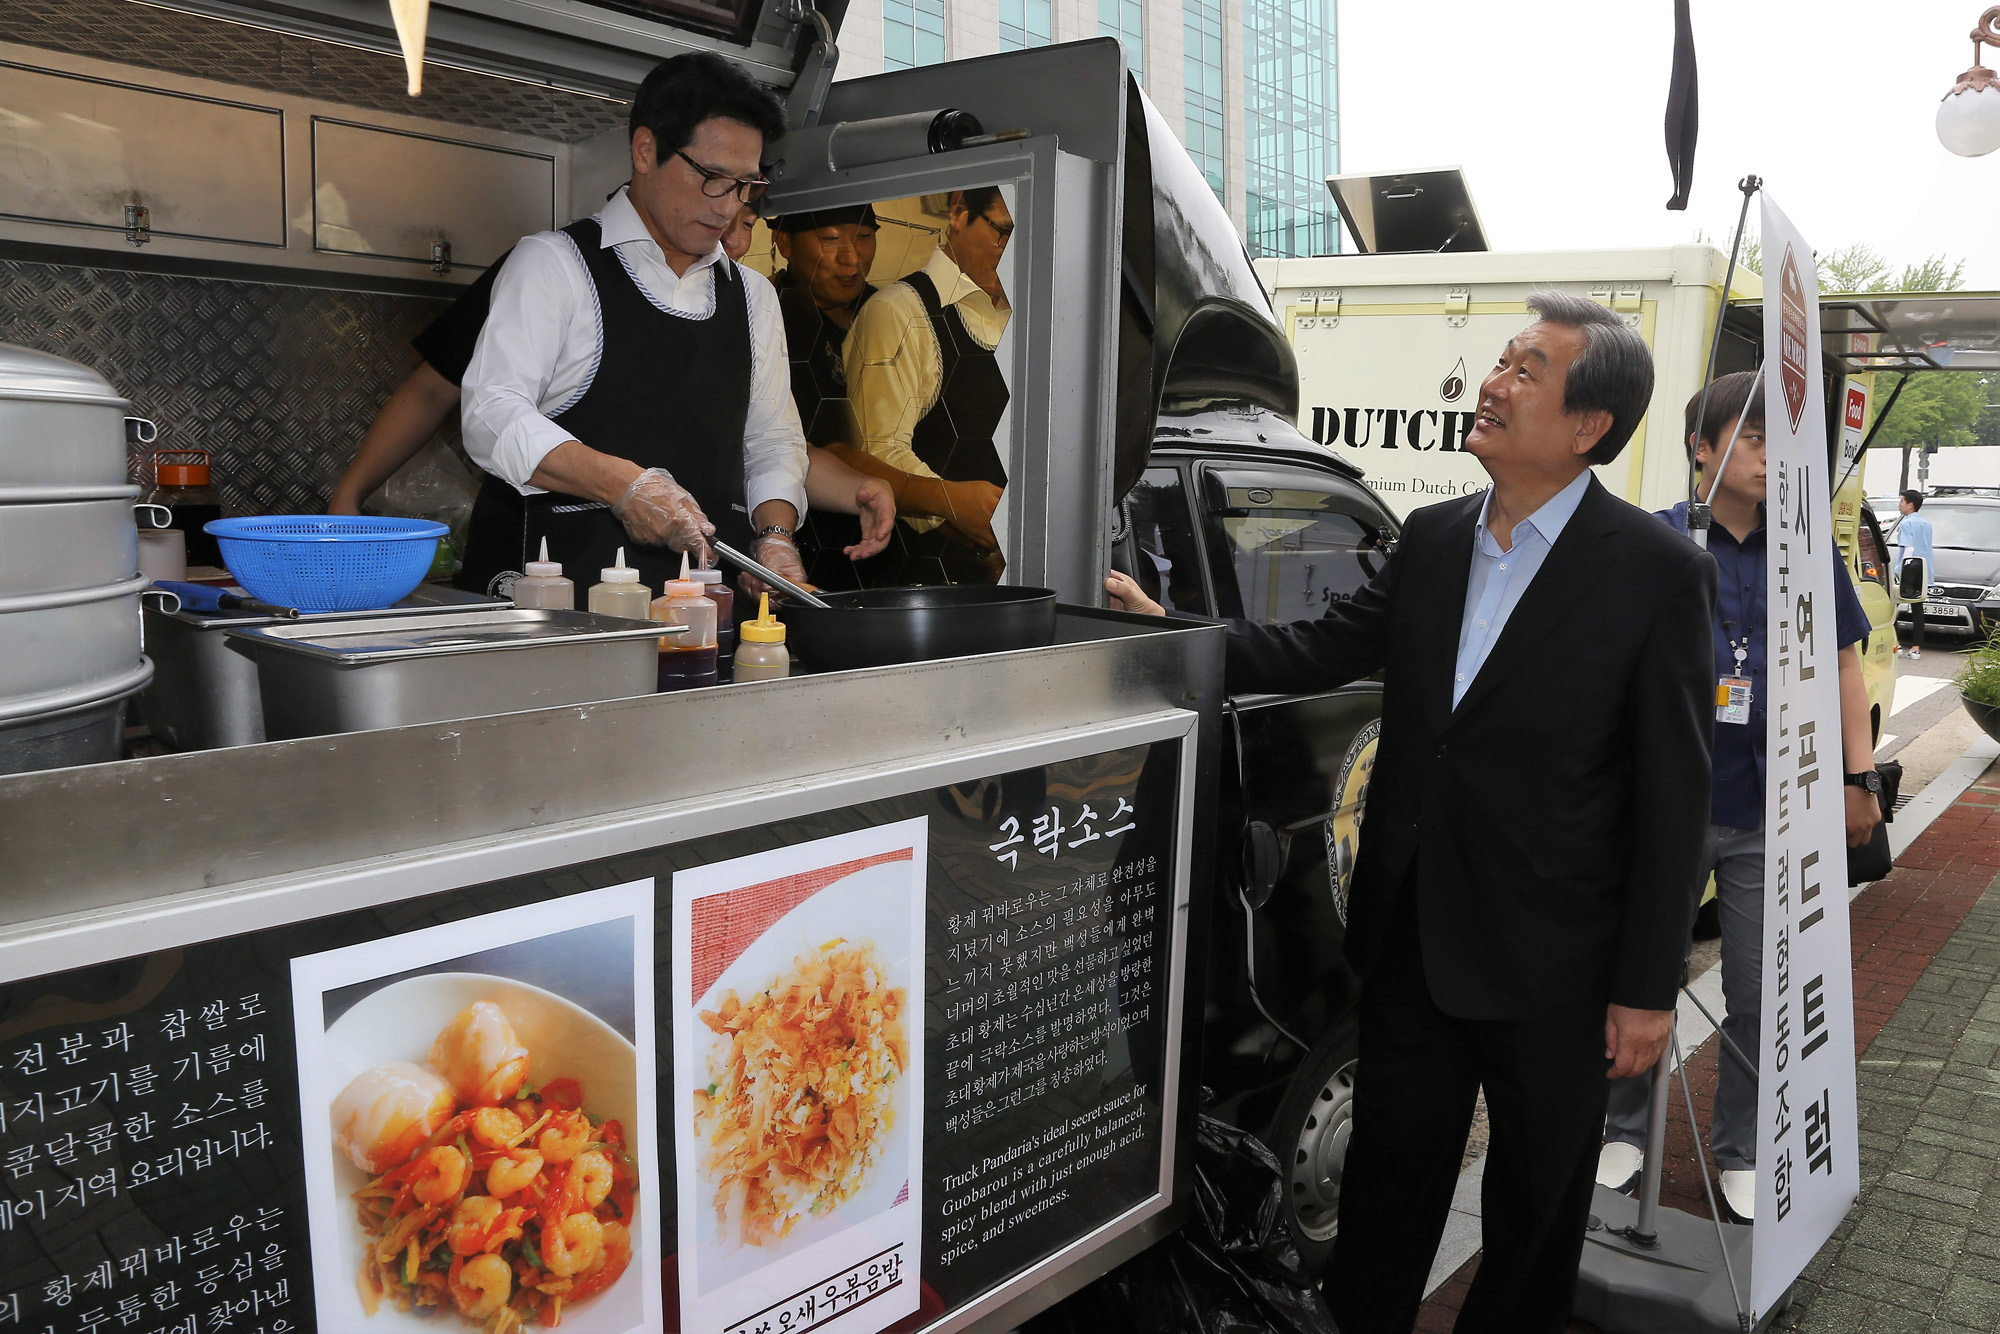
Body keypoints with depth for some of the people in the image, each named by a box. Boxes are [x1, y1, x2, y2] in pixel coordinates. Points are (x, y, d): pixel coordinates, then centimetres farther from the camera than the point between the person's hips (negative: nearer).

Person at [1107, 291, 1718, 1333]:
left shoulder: (1659, 573, -13)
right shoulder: (1431, 540, 4)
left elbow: (1673, 799, -12)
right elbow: (1318, 652, 5)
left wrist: (1647, 988, -11)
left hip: (1552, 969, -4)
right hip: (1414, 942, 4)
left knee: (1536, 1208, 17)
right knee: (1388, 1179, 20)